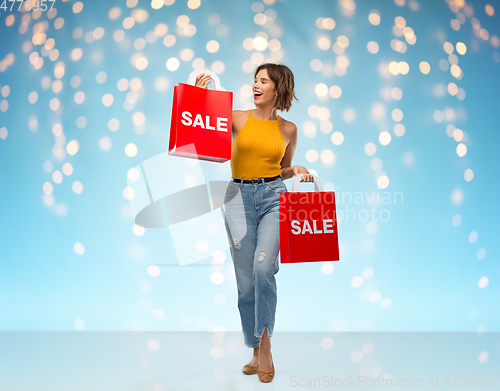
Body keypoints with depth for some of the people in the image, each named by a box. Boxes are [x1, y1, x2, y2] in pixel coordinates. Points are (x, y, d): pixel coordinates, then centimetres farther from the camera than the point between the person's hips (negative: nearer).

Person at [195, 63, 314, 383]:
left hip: (274, 196, 0)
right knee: (246, 280, 3)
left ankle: (265, 344, -5)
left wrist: (298, 171, -1)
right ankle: (257, 351, 19)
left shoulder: (288, 129, 10)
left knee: (263, 267, -22)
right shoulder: (237, 118, 6)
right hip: (239, 197, 0)